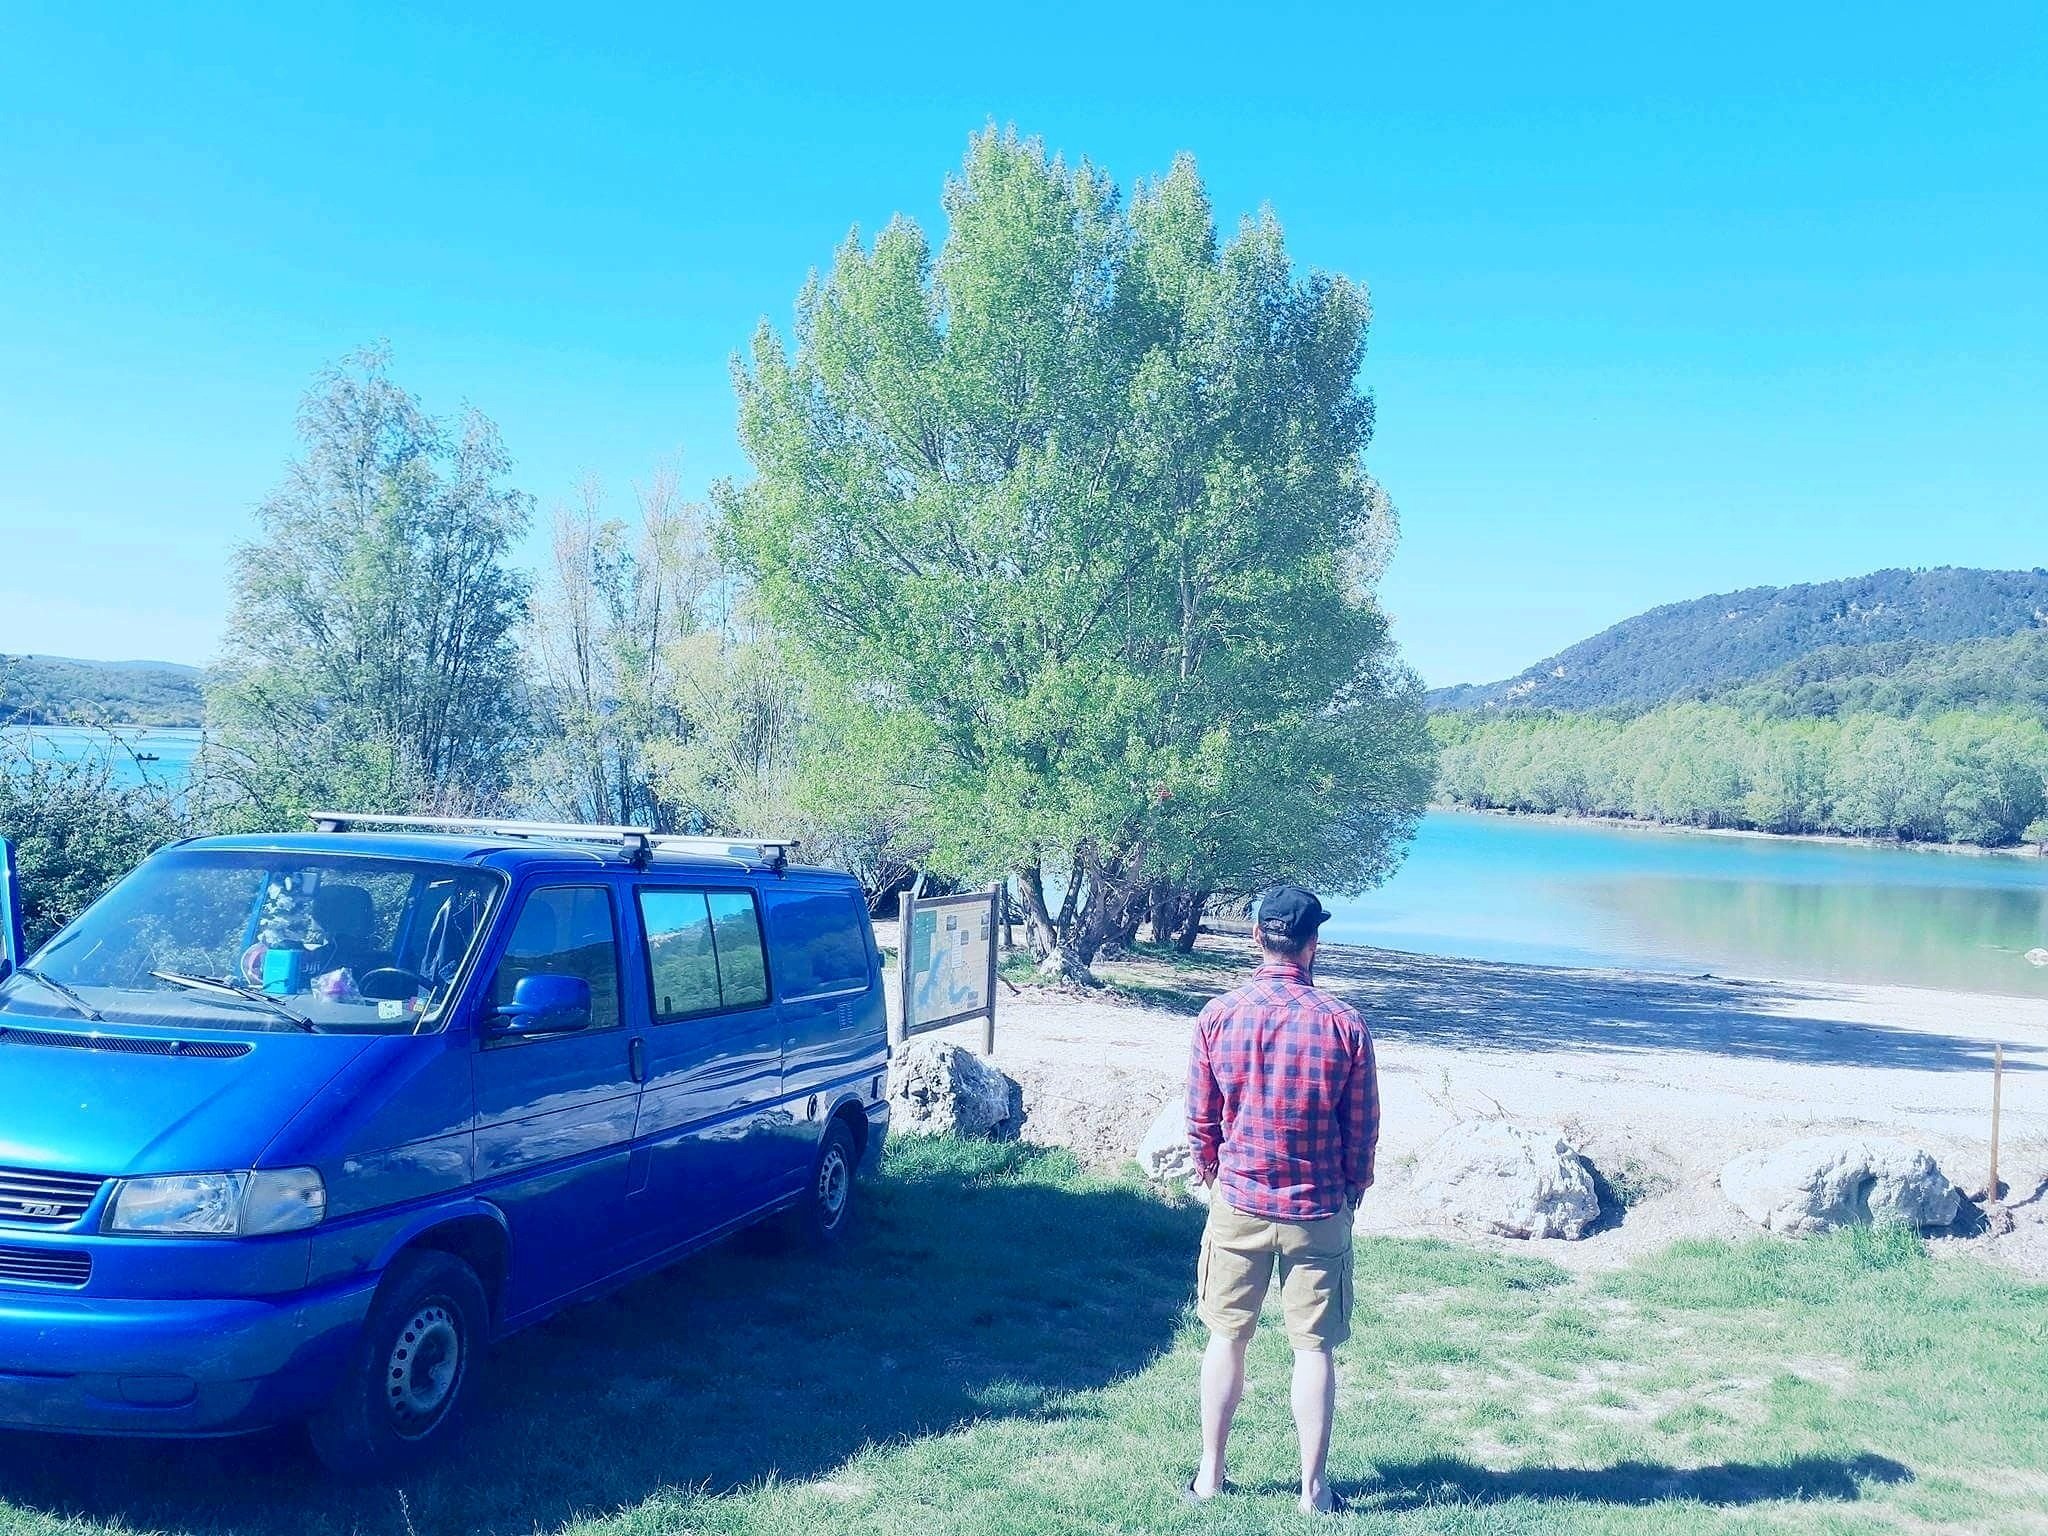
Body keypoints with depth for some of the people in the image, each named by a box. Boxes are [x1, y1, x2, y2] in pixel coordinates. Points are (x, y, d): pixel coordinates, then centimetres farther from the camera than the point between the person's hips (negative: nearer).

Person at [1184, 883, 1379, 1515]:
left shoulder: (1218, 1017, -8)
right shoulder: (1345, 1025, -11)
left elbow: (1200, 1120, 0)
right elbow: (1363, 1130, -2)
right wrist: (1350, 1193, 14)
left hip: (1238, 1205, 1)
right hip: (1317, 1213, -1)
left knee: (1226, 1339, 14)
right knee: (1314, 1350, 9)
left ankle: (1211, 1475, 23)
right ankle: (1313, 1489, 16)